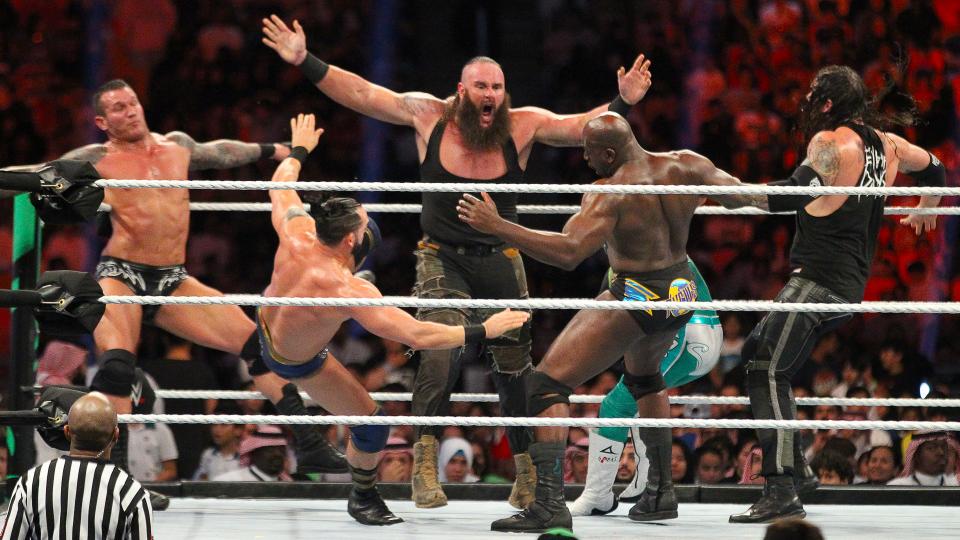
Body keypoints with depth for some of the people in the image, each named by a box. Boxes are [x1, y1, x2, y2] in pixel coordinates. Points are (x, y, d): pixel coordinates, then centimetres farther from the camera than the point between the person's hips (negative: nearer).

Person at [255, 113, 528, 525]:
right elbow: (418, 336, -46)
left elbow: (281, 186, -7)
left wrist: (300, 149, 13)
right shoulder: (349, 291, -45)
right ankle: (363, 499, 29)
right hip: (298, 362, -6)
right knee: (371, 423, 3)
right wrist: (484, 331, -39)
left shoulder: (296, 234, -31)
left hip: (268, 317, 6)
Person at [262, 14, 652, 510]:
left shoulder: (523, 125, -6)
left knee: (515, 370, 7)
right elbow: (360, 94, -3)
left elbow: (583, 127, -11)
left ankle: (528, 474, 22)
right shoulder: (429, 115, -7)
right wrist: (304, 62, -8)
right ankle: (425, 461, -21)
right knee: (441, 351, -25)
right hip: (443, 260, -2)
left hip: (500, 262, 2)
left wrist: (623, 104, -29)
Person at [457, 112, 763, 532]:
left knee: (547, 384, -9)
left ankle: (548, 503, -24)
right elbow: (736, 195, 14)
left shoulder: (609, 194, -20)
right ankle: (660, 492, 41)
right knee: (643, 375, 38)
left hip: (636, 300, -9)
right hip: (682, 293, 9)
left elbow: (568, 252, -30)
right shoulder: (684, 167, 0)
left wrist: (496, 226, -30)